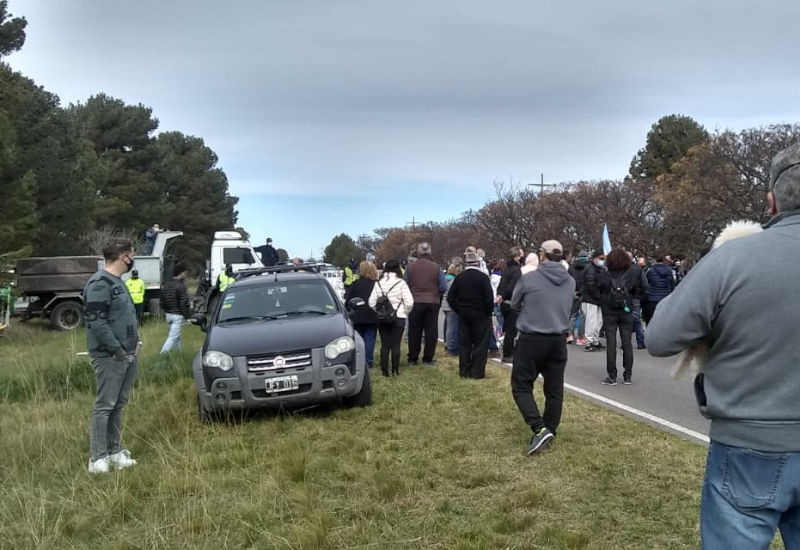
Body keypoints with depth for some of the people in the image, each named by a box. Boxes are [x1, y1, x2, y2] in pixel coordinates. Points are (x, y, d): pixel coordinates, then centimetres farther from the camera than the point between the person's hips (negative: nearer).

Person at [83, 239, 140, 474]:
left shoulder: (117, 282, 16)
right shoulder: (99, 283, -15)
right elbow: (96, 320, -21)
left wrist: (133, 344, 12)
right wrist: (116, 348, -19)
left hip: (126, 355, 9)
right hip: (109, 357, -9)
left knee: (118, 405, 13)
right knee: (104, 406, -6)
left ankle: (114, 451, 21)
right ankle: (97, 458, -2)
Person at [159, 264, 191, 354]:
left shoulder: (166, 285, 10)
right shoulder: (181, 286, -15)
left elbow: (162, 302, 16)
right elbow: (183, 304, -17)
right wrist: (187, 317, -12)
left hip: (168, 314, 9)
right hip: (177, 315, -8)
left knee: (176, 334, 21)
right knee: (173, 336, -8)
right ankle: (163, 354, -15)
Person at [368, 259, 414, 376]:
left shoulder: (378, 284, 1)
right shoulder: (401, 283, -8)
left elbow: (372, 303, -2)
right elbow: (409, 302, -12)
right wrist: (405, 313, 5)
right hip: (398, 318, -3)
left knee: (385, 345, 8)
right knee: (396, 345, 4)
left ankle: (384, 370, 9)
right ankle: (395, 370, 5)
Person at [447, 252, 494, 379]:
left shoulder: (459, 277, 1)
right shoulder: (483, 277, -12)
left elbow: (450, 297, 2)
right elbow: (489, 298, -16)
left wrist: (458, 310, 9)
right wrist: (488, 313, -3)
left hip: (463, 315, 4)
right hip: (480, 315, -4)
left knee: (464, 343, 10)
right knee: (480, 344, 3)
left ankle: (464, 371, 14)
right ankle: (477, 372, 2)